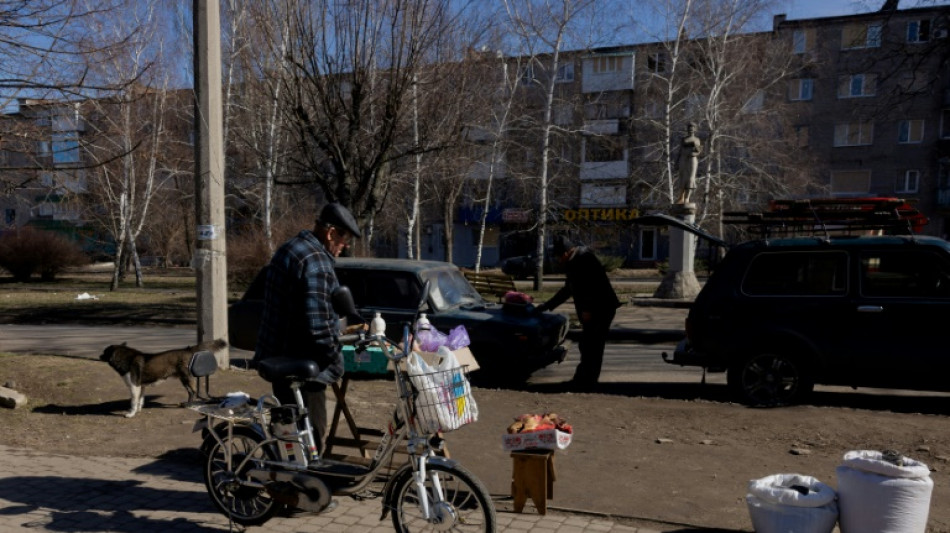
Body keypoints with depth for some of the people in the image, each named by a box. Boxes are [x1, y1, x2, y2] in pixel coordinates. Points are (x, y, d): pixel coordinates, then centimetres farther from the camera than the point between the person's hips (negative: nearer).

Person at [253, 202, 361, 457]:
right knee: (311, 435, -2)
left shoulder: (287, 249, 14)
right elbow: (316, 321, -25)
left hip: (279, 357, 10)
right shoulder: (315, 261, -20)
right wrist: (334, 357, -13)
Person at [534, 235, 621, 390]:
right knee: (587, 346, 14)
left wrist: (588, 309, -22)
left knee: (592, 347, -4)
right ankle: (583, 378, 23)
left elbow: (595, 284, -23)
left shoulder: (584, 258, -14)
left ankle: (587, 381, 4)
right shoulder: (574, 262, 16)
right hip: (593, 311, 10)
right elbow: (568, 289, 25)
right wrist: (546, 306, 26)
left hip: (601, 308, -10)